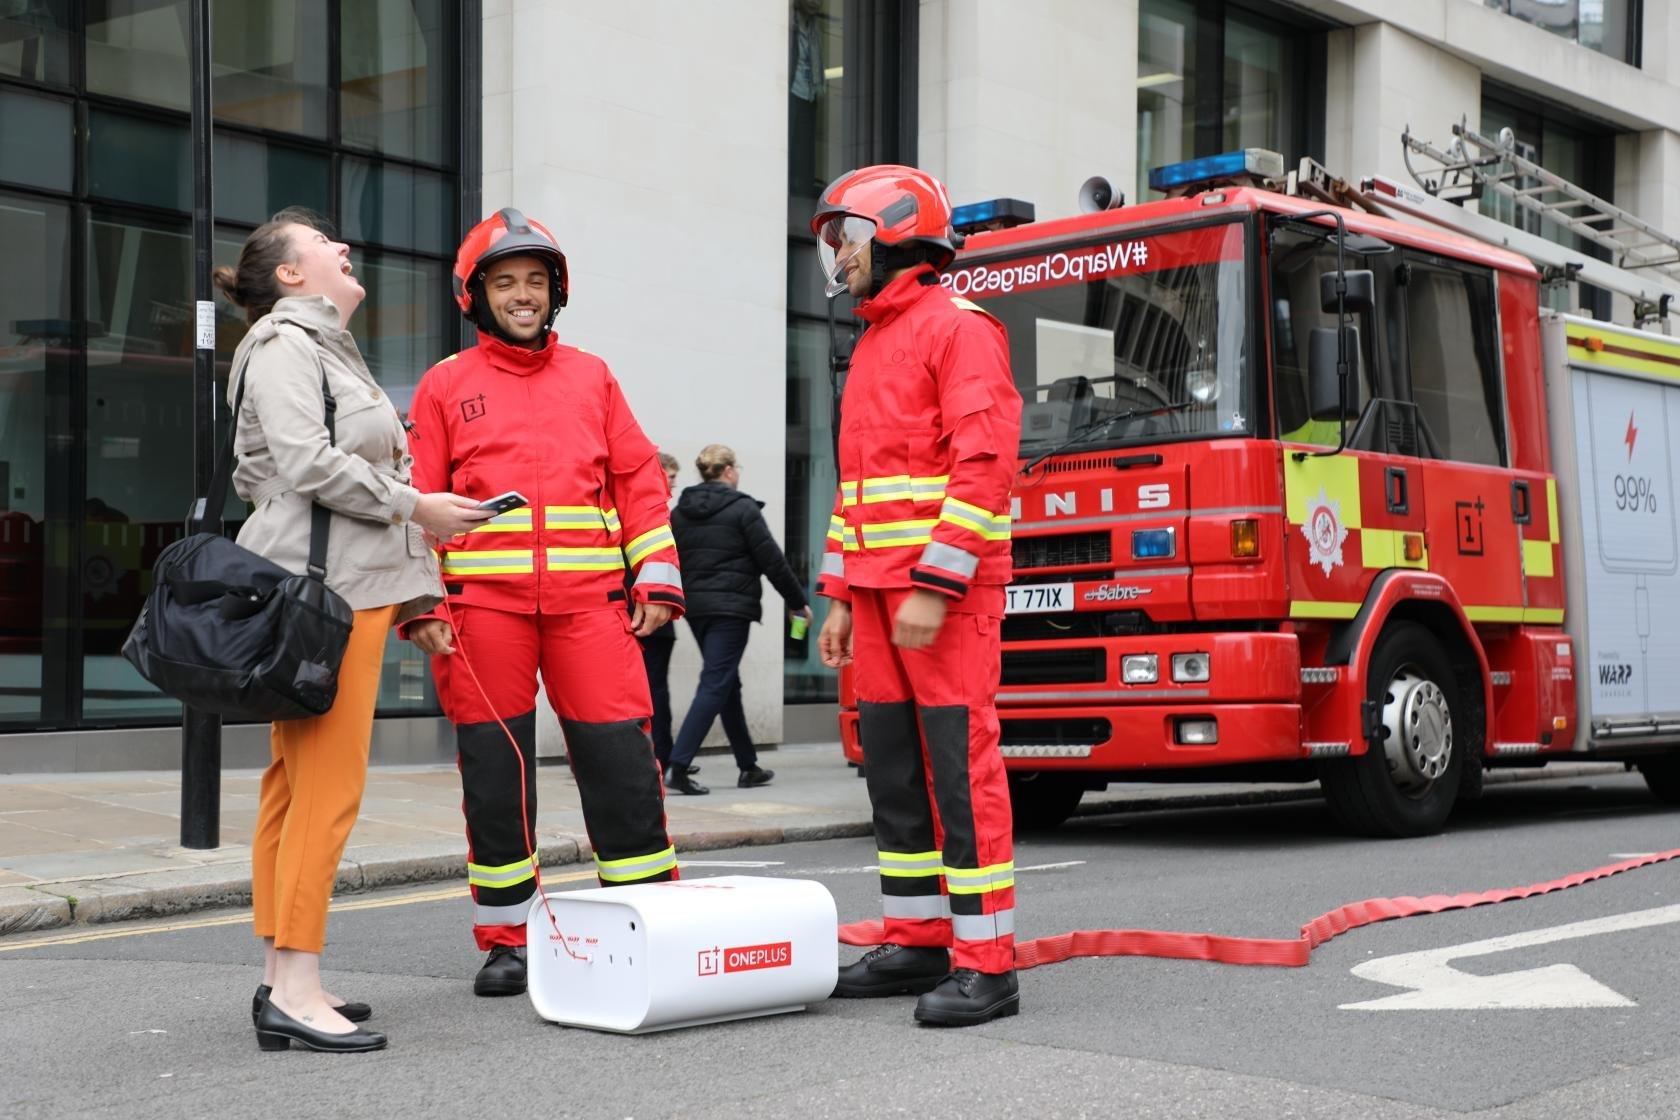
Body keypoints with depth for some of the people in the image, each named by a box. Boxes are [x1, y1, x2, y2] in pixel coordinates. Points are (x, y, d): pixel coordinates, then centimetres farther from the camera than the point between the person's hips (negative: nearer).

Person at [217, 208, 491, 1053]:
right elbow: (306, 461, -17)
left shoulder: (326, 347, 25)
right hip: (324, 585, -10)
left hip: (350, 584, 10)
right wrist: (413, 506, -9)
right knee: (327, 787, -12)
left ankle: (282, 979, 13)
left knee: (296, 786, 9)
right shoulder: (284, 342, -4)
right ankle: (295, 992, -11)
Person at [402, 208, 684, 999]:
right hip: (482, 602, -1)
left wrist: (657, 579, 3)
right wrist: (420, 606, -2)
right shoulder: (445, 386, 9)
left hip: (588, 600, 1)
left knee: (620, 758, -3)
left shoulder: (592, 377, 14)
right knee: (494, 773, 4)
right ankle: (504, 942, 16)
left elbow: (639, 481, 12)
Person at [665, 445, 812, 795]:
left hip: (695, 607, 7)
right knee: (715, 686, -8)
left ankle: (749, 767, 23)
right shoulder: (743, 508, -8)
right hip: (731, 607, -7)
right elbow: (772, 560, -8)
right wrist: (798, 601, 1)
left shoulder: (680, 511, 9)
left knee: (727, 684, 16)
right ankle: (677, 765, -19)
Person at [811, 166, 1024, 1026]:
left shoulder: (957, 328, -7)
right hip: (878, 591, 9)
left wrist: (934, 586, -22)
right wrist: (840, 595, 18)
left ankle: (986, 965, -5)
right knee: (894, 770, 9)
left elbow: (983, 464, -17)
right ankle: (917, 942, 17)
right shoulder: (872, 346, 21)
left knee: (961, 769, -9)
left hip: (946, 590, -9)